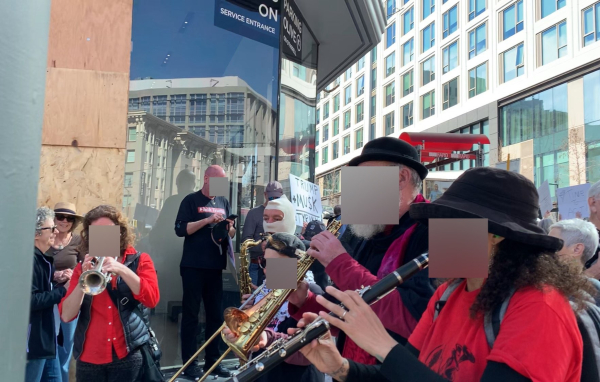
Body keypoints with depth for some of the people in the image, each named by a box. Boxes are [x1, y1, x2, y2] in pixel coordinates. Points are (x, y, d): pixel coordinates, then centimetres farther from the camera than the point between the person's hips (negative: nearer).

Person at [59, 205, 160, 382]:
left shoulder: (140, 261, 3)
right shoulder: (83, 268, 7)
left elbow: (152, 299, -13)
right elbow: (66, 316, -2)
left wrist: (121, 269, -21)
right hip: (89, 359, 2)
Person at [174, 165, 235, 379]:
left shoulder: (223, 202, 14)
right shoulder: (191, 200, -1)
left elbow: (231, 234, 17)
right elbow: (180, 229, -12)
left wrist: (229, 228, -7)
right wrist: (208, 220, -19)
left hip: (216, 266, 5)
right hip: (193, 266, -5)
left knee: (216, 314, 9)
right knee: (191, 313, 2)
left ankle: (213, 361, 18)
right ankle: (189, 363, 8)